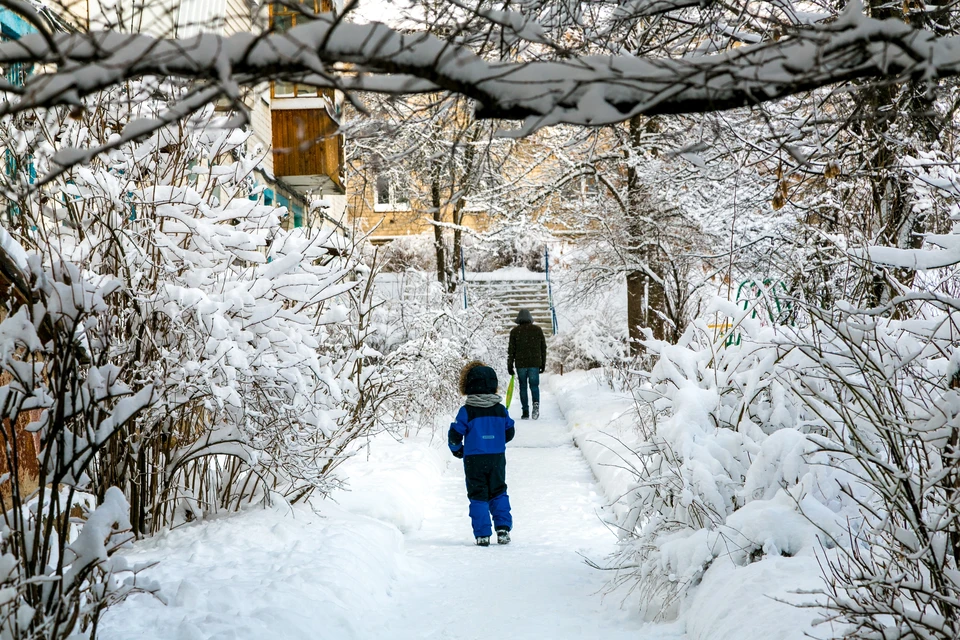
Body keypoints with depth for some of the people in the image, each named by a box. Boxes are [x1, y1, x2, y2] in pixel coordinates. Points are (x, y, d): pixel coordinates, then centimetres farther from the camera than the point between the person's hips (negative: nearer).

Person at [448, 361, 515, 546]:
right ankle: (503, 528, 4)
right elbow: (509, 432, 9)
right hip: (497, 458, 3)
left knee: (478, 496, 4)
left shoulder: (466, 411, -11)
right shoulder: (501, 410, 0)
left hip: (474, 460, -3)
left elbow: (454, 435, -8)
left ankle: (482, 535, 1)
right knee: (498, 493, 15)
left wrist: (456, 449, 12)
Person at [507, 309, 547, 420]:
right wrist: (543, 364, 15)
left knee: (523, 387, 7)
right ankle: (536, 403, -20)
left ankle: (525, 411, 5)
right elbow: (543, 348, 8)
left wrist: (510, 365, 5)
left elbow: (511, 350, 0)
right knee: (534, 385, 7)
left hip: (520, 364, -1)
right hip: (535, 363, 1)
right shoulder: (538, 330, 5)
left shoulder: (514, 331, 0)